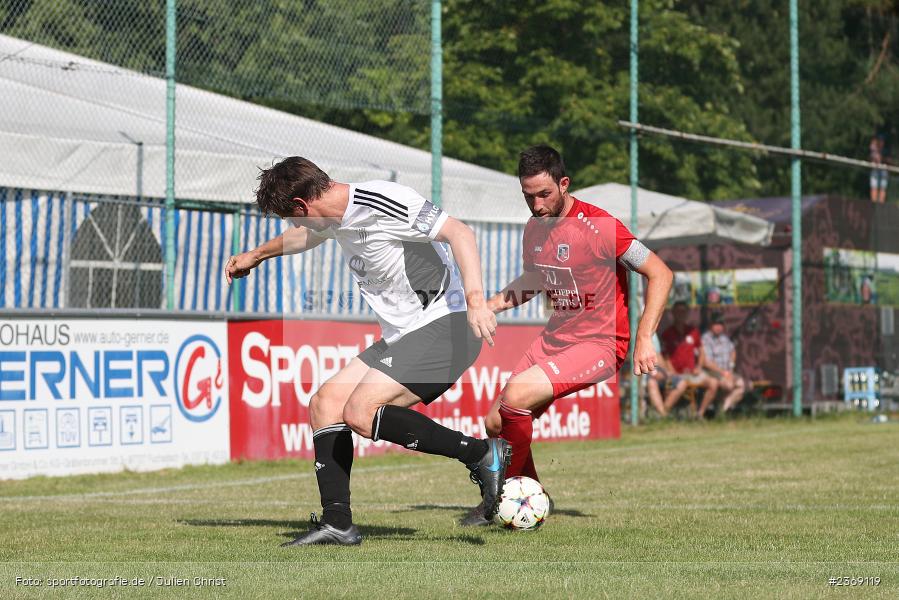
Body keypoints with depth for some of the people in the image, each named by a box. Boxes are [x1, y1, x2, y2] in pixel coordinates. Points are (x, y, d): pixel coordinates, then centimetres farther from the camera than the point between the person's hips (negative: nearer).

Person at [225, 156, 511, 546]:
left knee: (361, 413, -20)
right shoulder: (336, 218, 11)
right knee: (326, 403, 5)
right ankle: (337, 521, 5)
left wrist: (475, 300, -36)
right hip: (402, 336, 10)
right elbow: (308, 235, 36)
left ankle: (482, 455, -13)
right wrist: (256, 255, 53)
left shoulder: (381, 203, -19)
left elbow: (458, 233, -24)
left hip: (444, 327, -10)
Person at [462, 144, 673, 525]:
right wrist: (488, 306, 10)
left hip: (599, 345, -8)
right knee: (496, 423, 2)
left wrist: (644, 338, -22)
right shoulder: (534, 229, 5)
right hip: (554, 338, 8)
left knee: (516, 394, -25)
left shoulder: (597, 226, -19)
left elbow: (660, 274, -16)